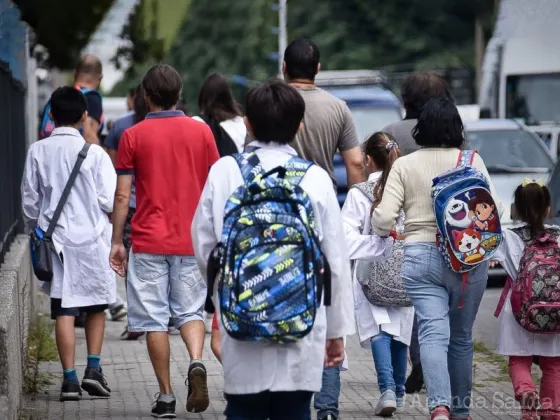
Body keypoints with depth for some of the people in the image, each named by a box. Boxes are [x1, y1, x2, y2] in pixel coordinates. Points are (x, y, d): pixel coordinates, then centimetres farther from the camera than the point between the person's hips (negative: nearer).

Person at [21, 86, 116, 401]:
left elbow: (30, 201, 4)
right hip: (92, 239, -2)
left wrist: (36, 234, 18)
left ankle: (70, 379, -2)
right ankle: (94, 369, 6)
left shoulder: (38, 152, -1)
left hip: (56, 241, 2)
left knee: (64, 311, 2)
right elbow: (109, 201, -8)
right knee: (96, 307, 14)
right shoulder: (94, 153, -9)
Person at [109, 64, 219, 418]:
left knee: (154, 319, 4)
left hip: (149, 242, -2)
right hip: (192, 241, 2)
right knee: (190, 311, 11)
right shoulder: (201, 132, 2)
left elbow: (122, 195, -3)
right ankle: (196, 362, -17)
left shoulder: (134, 136, -3)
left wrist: (116, 241, 5)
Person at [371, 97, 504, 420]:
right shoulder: (471, 161, 0)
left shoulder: (403, 166, 1)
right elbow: (493, 210, -6)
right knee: (461, 337, 14)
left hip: (420, 257, -1)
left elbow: (384, 218, -5)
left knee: (433, 334, -8)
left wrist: (381, 226, 17)